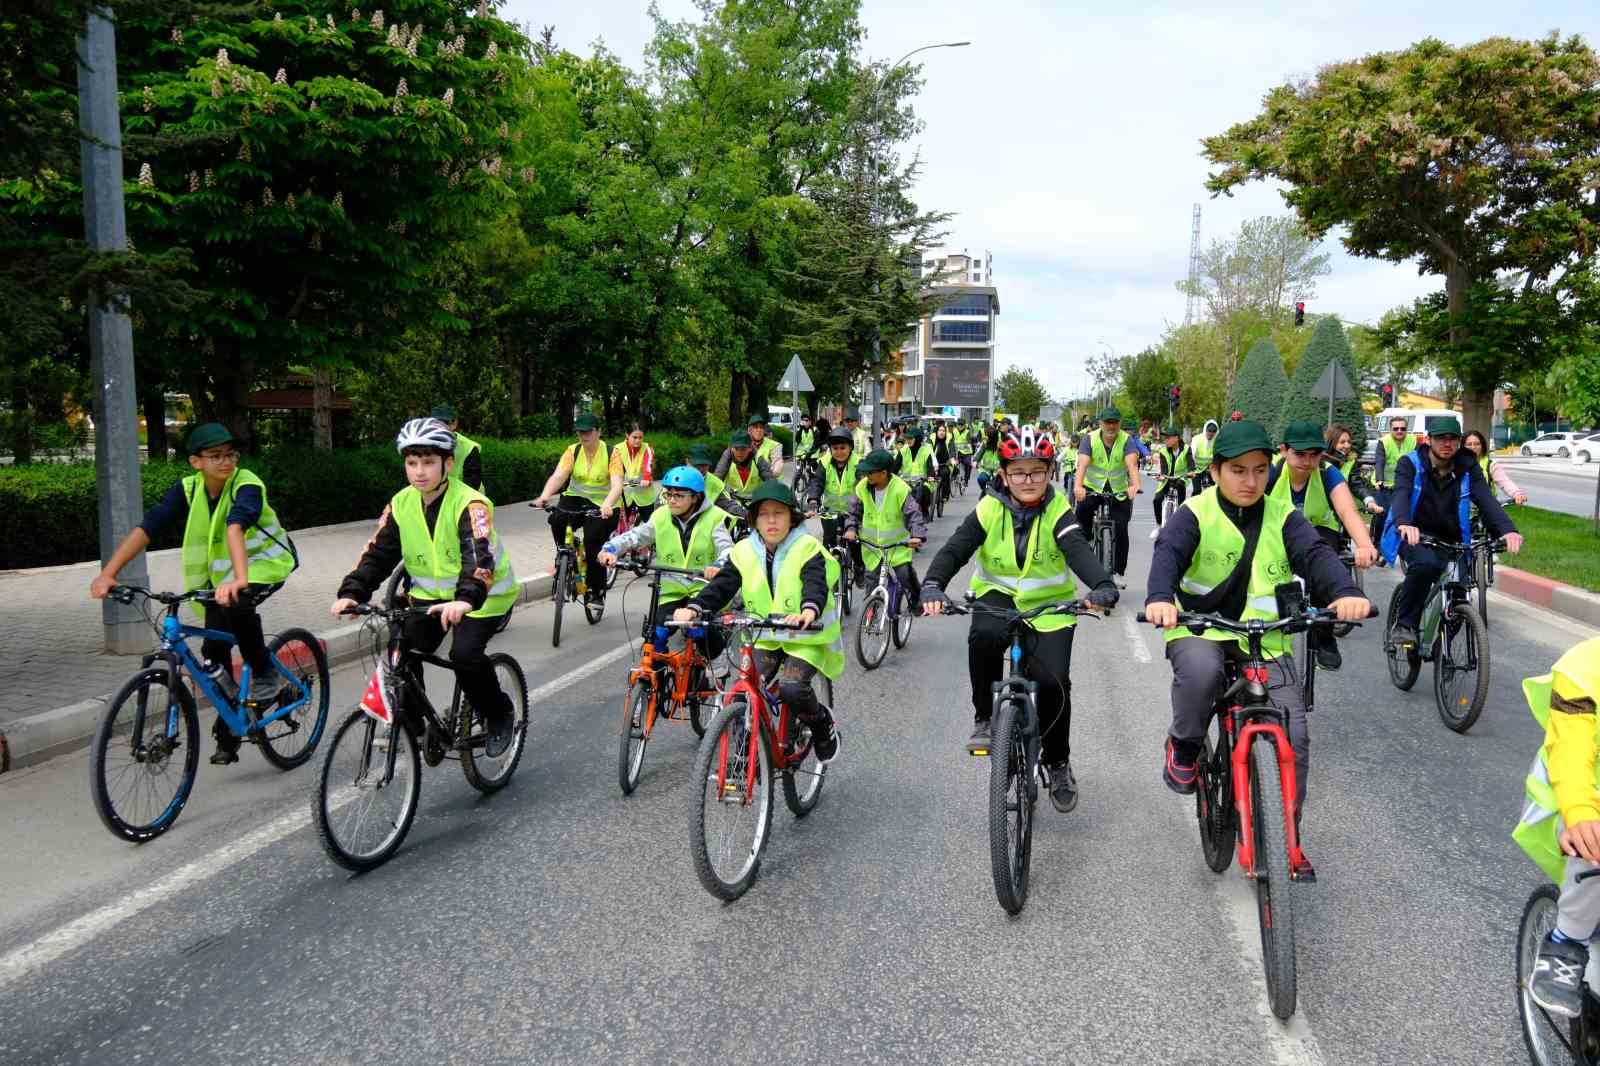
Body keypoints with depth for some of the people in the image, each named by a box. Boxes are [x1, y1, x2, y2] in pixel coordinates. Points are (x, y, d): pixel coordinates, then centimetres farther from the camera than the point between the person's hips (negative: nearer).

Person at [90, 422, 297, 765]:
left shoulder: (247, 485, -25)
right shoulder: (187, 489, -11)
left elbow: (235, 527, -42)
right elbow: (146, 528, -18)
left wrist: (238, 579, -61)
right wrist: (108, 573, -29)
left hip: (266, 563, -5)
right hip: (220, 572, 5)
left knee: (236, 605, -37)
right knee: (215, 652, 1)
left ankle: (266, 676, -15)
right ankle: (228, 736, 18)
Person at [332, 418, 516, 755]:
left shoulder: (469, 503, -22)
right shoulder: (401, 505, -4)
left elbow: (480, 557, -36)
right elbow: (378, 553, -8)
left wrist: (465, 599, -54)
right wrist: (351, 593, -25)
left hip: (482, 596, -5)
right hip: (431, 594, 5)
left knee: (465, 654, -25)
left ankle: (500, 714, 0)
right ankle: (409, 723, 11)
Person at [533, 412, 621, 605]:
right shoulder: (573, 451, -3)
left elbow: (617, 483, -24)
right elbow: (558, 476, -17)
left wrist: (607, 504, -45)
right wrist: (544, 496, -37)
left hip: (601, 505, -3)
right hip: (576, 499, 3)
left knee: (594, 547, -16)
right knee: (556, 520, -29)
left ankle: (596, 592, 7)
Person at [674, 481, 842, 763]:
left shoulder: (807, 549, -11)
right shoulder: (744, 551, 1)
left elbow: (816, 584, -28)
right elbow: (723, 584, -8)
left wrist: (809, 610, -51)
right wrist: (694, 608, -28)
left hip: (806, 636, -4)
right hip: (764, 637, 4)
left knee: (792, 687, -24)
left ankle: (823, 723, 7)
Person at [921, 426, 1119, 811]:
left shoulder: (1058, 512, -11)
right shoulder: (989, 509, -8)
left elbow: (1079, 551, -27)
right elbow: (955, 548, -17)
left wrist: (1103, 586, -48)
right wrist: (933, 586, -37)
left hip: (1049, 604, 0)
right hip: (998, 595, 0)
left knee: (1053, 681, -15)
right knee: (984, 636, -34)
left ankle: (1057, 762, 13)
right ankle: (985, 718, -9)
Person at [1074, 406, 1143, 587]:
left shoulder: (1126, 440, -11)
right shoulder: (1090, 439, -11)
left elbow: (1132, 464, -27)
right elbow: (1082, 464, -25)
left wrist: (1135, 485, -47)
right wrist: (1078, 486, -44)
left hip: (1119, 492, 0)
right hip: (1092, 488, 0)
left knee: (1121, 531, -5)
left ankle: (1118, 572, 7)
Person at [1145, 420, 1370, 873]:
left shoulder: (1282, 517, 2)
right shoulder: (1195, 514, -6)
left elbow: (1316, 554, -14)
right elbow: (1168, 553, -23)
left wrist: (1346, 592, -36)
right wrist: (1160, 598, -46)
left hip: (1264, 640, 3)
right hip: (1199, 631, -3)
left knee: (1293, 735, -8)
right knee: (1200, 670, -38)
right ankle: (1184, 744, -5)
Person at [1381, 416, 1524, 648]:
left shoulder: (1468, 467, -1)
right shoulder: (1411, 463, -9)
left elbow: (1486, 499, -15)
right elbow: (1400, 494, -27)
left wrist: (1508, 530, -35)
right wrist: (1404, 523, -50)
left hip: (1449, 540, 4)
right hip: (1413, 534, -4)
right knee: (1425, 563, -35)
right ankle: (1404, 625, -21)